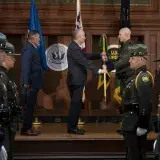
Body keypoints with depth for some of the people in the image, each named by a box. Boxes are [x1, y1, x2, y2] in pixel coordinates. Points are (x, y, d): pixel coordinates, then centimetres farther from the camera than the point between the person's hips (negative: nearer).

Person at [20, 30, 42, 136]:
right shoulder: (29, 49, -16)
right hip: (30, 84, -10)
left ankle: (28, 128, 18)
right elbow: (25, 66, -22)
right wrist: (26, 82, -25)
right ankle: (26, 129, 0)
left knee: (30, 107, 12)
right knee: (29, 107, -5)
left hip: (33, 83, 10)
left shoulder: (32, 48, 15)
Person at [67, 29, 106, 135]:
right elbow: (85, 62, -24)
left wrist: (99, 55, 11)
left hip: (77, 80, 11)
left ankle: (73, 126, 19)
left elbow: (86, 57, 20)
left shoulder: (75, 47, 13)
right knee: (75, 104, -5)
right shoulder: (74, 48, -20)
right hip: (76, 81, -11)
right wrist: (98, 71, -23)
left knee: (76, 104, 13)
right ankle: (72, 128, 1)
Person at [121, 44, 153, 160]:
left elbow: (146, 103, -24)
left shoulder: (144, 77, -18)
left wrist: (143, 126, -24)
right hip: (133, 123, 10)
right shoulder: (138, 76, 13)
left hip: (137, 124, -10)